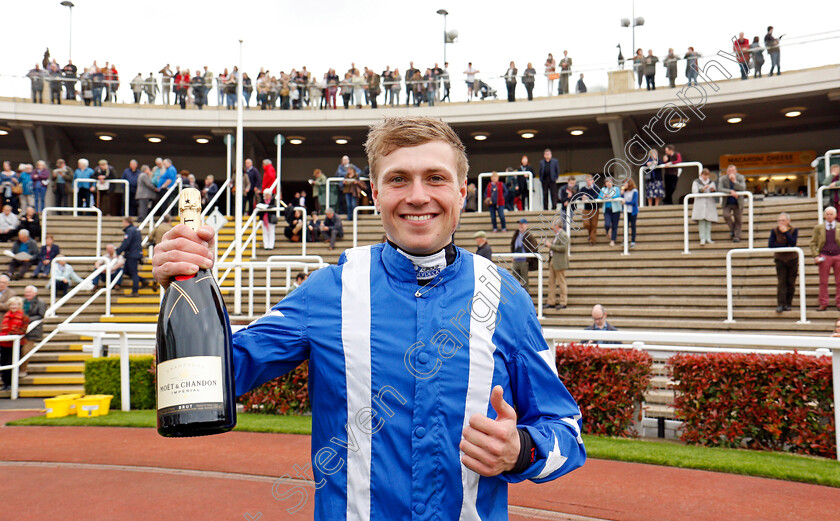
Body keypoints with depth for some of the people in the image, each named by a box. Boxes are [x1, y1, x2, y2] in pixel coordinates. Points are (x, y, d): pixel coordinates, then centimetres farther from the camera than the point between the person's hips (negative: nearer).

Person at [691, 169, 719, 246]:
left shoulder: (711, 182, 18)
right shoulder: (696, 182, 8)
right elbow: (694, 192, -3)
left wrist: (713, 190, -8)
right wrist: (702, 189, -17)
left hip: (710, 204, 3)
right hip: (700, 204, -3)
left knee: (709, 221, -3)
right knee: (701, 221, -11)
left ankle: (708, 238, 2)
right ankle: (702, 239, -11)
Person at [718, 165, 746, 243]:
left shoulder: (740, 177, -5)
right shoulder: (722, 179, -7)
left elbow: (743, 188, -19)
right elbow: (719, 189, -21)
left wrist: (734, 181, -31)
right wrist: (730, 191, -32)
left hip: (737, 202, 0)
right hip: (727, 203, 0)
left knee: (737, 219, 1)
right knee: (726, 215, -20)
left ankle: (737, 236, 10)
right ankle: (732, 228, 8)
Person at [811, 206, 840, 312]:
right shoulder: (818, 228, 8)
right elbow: (813, 243, 7)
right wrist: (815, 256, -5)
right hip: (824, 256, 0)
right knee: (823, 282, 1)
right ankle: (823, 304, 6)